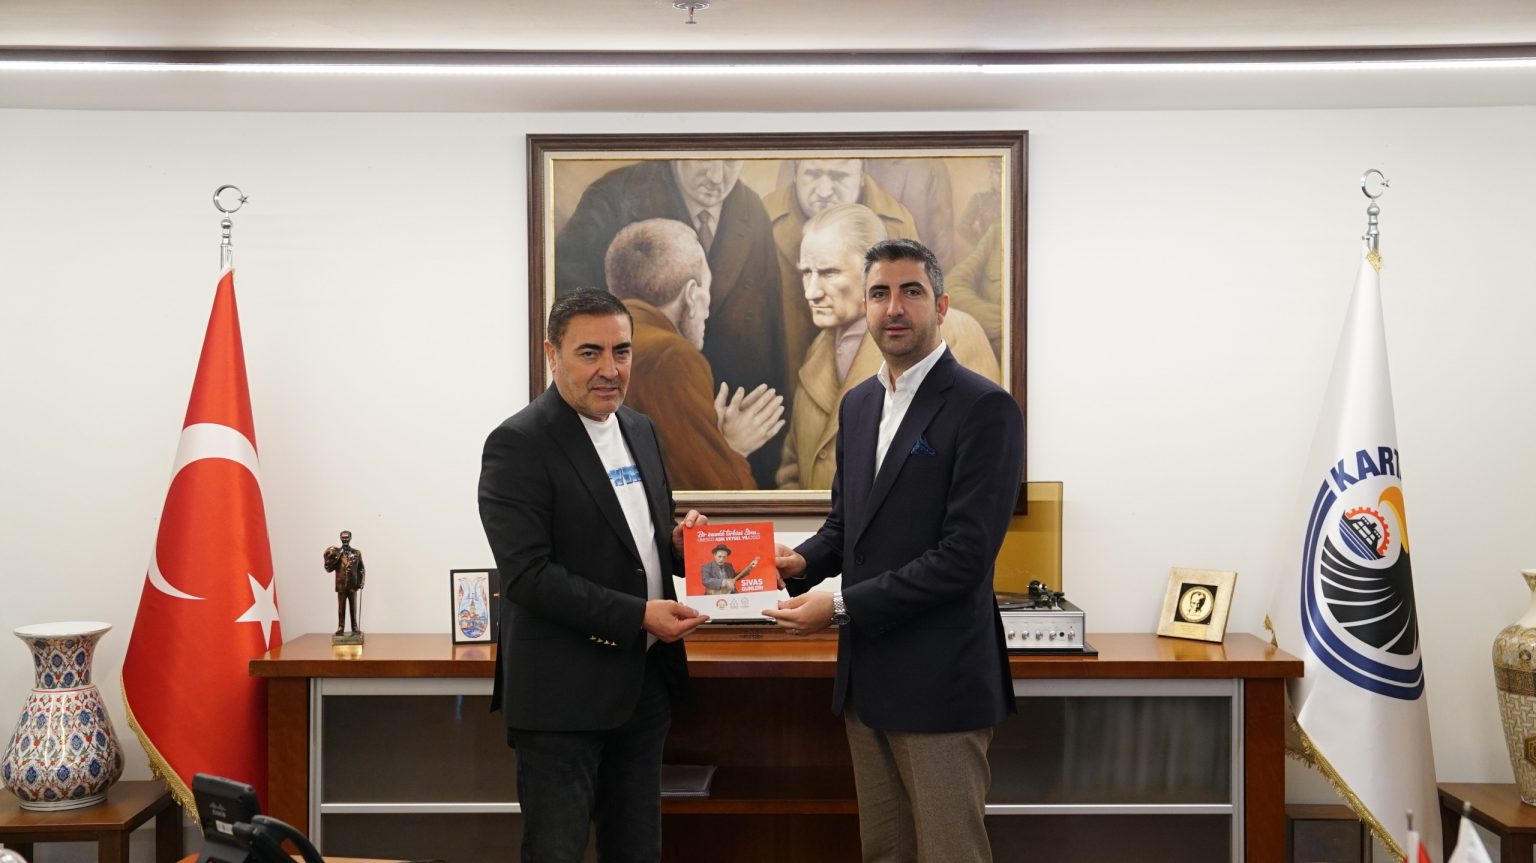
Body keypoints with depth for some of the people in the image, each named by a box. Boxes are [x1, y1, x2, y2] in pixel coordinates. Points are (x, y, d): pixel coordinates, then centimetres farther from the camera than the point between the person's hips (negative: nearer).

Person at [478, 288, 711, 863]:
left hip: (644, 681, 7)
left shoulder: (641, 431, 10)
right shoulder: (518, 444, -13)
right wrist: (638, 616, -22)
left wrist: (679, 544, -3)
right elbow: (527, 575, -19)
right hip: (563, 690, -7)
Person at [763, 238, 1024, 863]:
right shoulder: (858, 404, 12)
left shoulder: (983, 407, -12)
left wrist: (841, 609, -18)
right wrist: (803, 563, -2)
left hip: (939, 683, -7)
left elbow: (965, 555, -19)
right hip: (867, 678, 8)